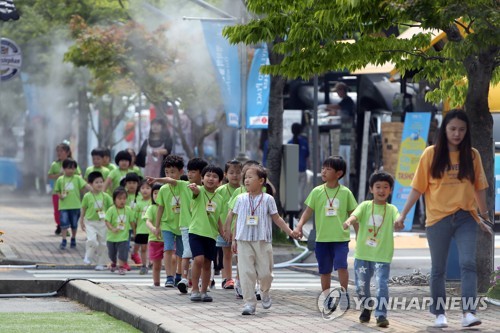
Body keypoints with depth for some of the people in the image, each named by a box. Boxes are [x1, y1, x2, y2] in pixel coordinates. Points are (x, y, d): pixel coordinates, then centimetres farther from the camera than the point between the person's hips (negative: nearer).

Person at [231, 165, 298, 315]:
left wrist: (290, 232, 0)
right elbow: (237, 220, 11)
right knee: (246, 272, -5)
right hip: (244, 241, 1)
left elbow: (276, 218, 6)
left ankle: (265, 293, 33)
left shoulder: (267, 199, 1)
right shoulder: (241, 199, 6)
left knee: (265, 272, 2)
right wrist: (234, 239, 11)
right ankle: (249, 303, -1)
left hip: (262, 241, -1)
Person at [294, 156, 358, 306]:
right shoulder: (317, 191, 2)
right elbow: (308, 211, 0)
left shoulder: (345, 193, -1)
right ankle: (326, 297, 22)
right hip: (322, 238, 2)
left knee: (341, 265, -17)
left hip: (341, 238, -2)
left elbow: (353, 214, 6)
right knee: (325, 270, 10)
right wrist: (299, 226, -15)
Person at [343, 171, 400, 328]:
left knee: (381, 284, -15)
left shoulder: (391, 209, 0)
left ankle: (381, 315, -9)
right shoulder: (365, 206, 2)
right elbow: (355, 215, -16)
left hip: (382, 256, -2)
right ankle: (367, 308, 37)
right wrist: (349, 221, -40)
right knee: (361, 285, 12)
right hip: (362, 254, 2)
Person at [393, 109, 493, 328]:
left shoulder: (472, 155, 4)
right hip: (438, 219, 0)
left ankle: (468, 312, -20)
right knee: (438, 269, 8)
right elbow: (418, 187, 2)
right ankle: (439, 314, 19)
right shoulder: (431, 154, -2)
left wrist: (485, 216, 13)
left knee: (468, 264, -14)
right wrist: (403, 214, -1)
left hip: (466, 218, 1)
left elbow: (479, 187, 10)